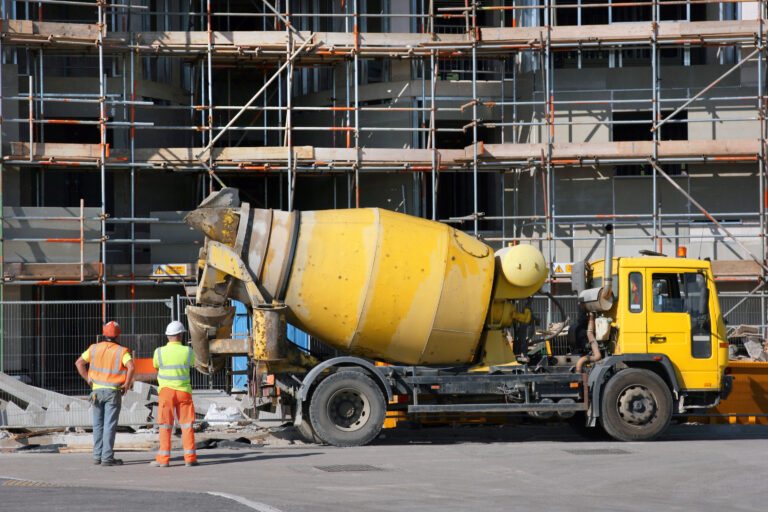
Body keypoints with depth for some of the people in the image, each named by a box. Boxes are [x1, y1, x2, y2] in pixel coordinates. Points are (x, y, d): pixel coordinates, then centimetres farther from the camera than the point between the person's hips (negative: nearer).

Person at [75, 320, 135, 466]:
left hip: (97, 390, 4)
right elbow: (132, 367, -22)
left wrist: (88, 380, 6)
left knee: (98, 424, 13)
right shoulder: (121, 351, -7)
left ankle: (98, 455, 14)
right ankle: (107, 458, -4)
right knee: (110, 425, -3)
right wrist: (127, 384, -9)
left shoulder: (94, 348, 4)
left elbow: (79, 363, 2)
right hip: (113, 392, -4)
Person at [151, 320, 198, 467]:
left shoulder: (159, 352, -7)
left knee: (165, 426, 3)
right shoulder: (188, 351, -4)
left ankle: (163, 459, 1)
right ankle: (190, 457, 5)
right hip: (184, 391, 1)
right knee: (187, 425, 7)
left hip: (166, 390, -1)